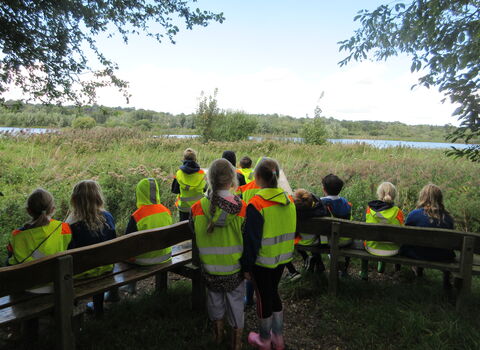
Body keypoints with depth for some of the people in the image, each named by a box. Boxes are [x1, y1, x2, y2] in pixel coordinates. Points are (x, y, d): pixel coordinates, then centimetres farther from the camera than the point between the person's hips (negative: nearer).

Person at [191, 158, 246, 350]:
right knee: (235, 303, 18)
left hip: (209, 268, 2)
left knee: (214, 299, 24)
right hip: (235, 269, -1)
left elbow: (195, 239, -2)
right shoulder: (243, 208, -19)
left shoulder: (197, 208, -15)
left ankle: (218, 334, 46)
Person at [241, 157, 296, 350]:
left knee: (263, 296, 11)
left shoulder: (256, 204, -22)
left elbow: (251, 239, -19)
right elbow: (291, 231, 8)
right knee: (273, 292, 23)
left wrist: (246, 265, -8)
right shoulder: (289, 200, -3)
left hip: (263, 261, -6)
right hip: (282, 258, 6)